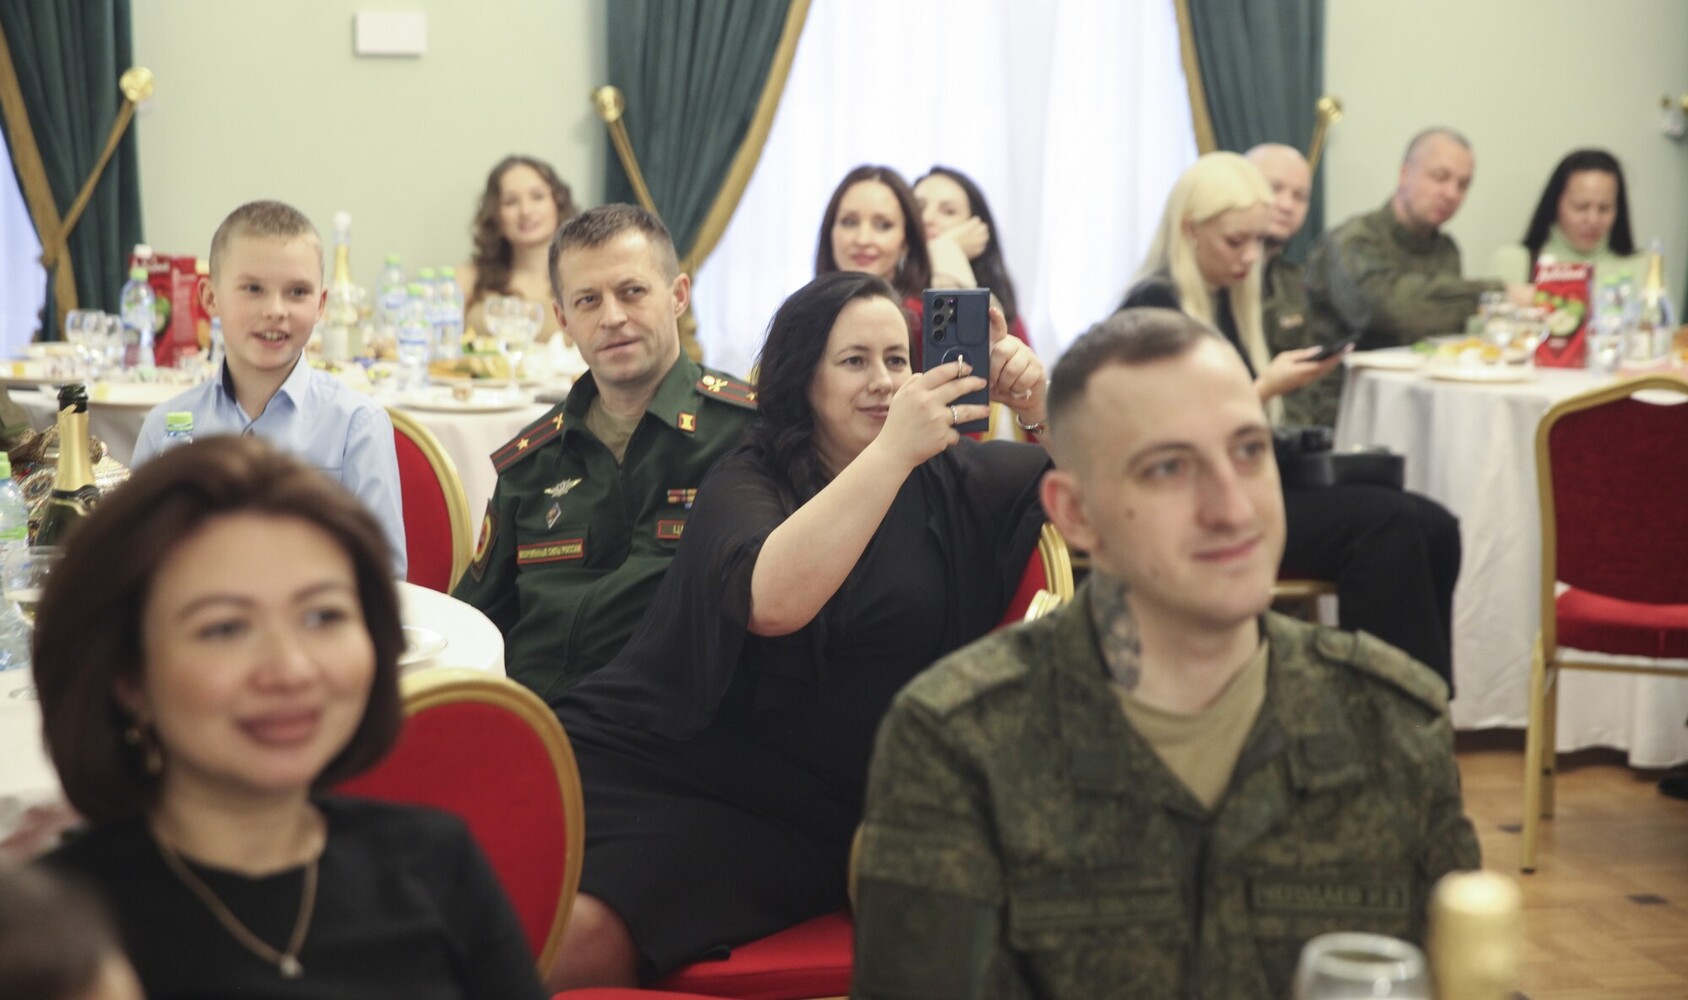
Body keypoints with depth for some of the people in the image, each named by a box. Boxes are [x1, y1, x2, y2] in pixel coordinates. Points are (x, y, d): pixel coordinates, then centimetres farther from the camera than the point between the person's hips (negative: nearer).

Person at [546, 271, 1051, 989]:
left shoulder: (951, 482, 12)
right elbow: (772, 599, -18)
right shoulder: (744, 482, 4)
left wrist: (1040, 404, -7)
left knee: (585, 936, -27)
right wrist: (895, 449, -22)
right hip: (647, 761, 0)